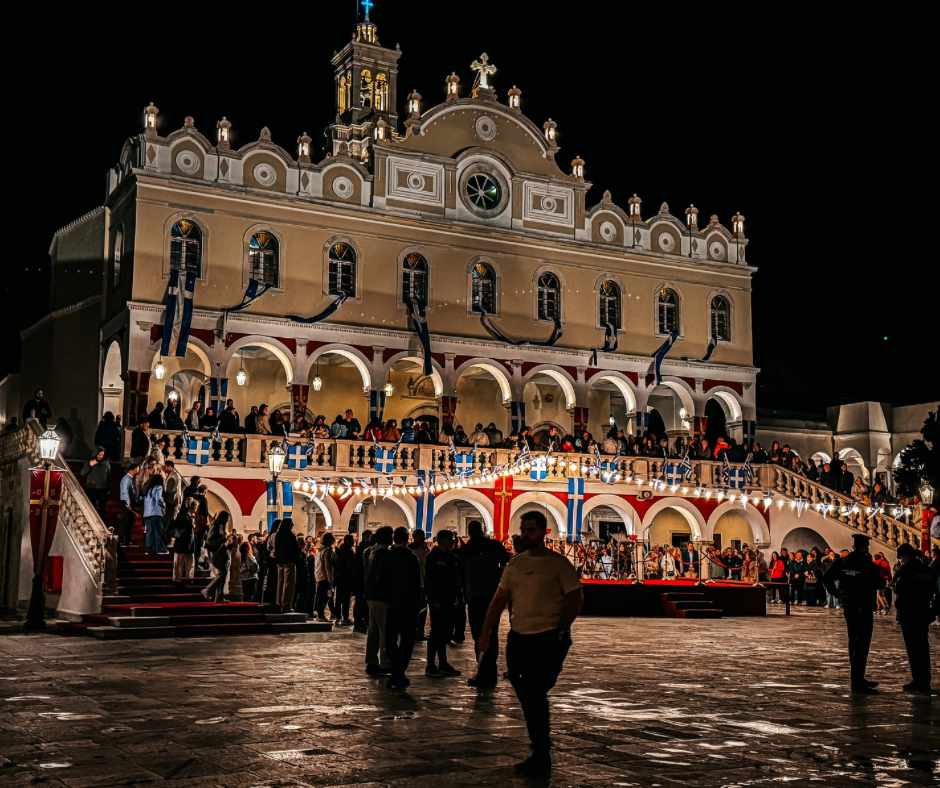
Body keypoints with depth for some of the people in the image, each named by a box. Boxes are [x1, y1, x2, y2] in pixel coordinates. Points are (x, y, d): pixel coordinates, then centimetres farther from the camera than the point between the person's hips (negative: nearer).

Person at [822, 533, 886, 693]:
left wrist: (837, 594, 6)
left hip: (848, 607, 7)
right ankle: (858, 682, -8)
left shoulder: (842, 562, 2)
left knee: (854, 643, 16)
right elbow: (880, 584, -9)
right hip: (864, 608, -7)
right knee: (862, 644, -5)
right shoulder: (868, 564, -14)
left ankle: (858, 678, 25)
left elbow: (827, 578, 1)